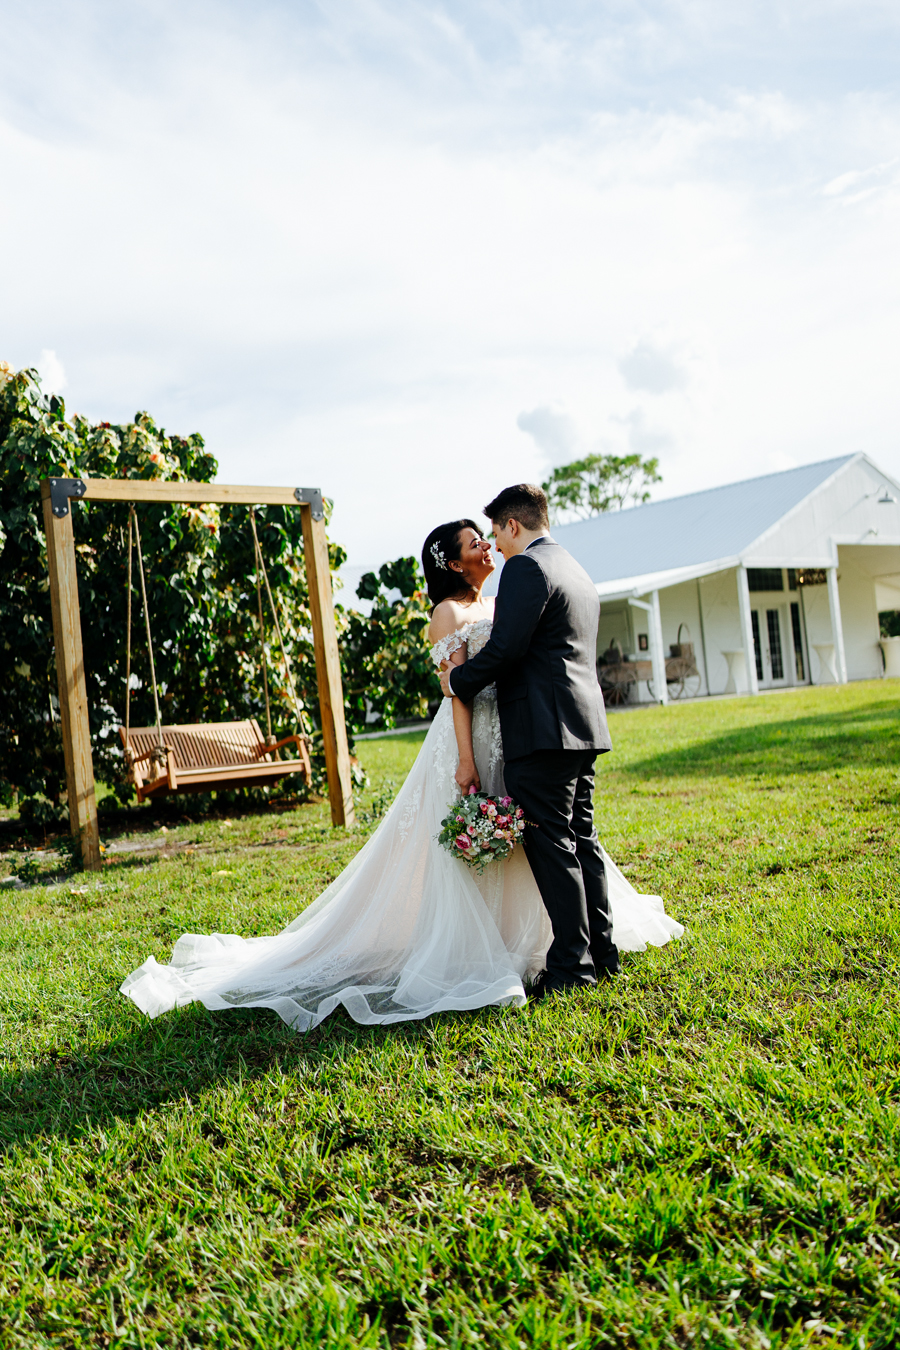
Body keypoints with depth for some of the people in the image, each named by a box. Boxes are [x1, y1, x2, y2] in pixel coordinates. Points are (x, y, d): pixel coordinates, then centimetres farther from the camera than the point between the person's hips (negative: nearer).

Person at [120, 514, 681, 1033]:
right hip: (473, 740, -8)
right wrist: (466, 758, -21)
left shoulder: (499, 606, 16)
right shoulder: (450, 612, -7)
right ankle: (466, 954, 7)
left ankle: (518, 939, 27)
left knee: (513, 847, 14)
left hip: (513, 741, 8)